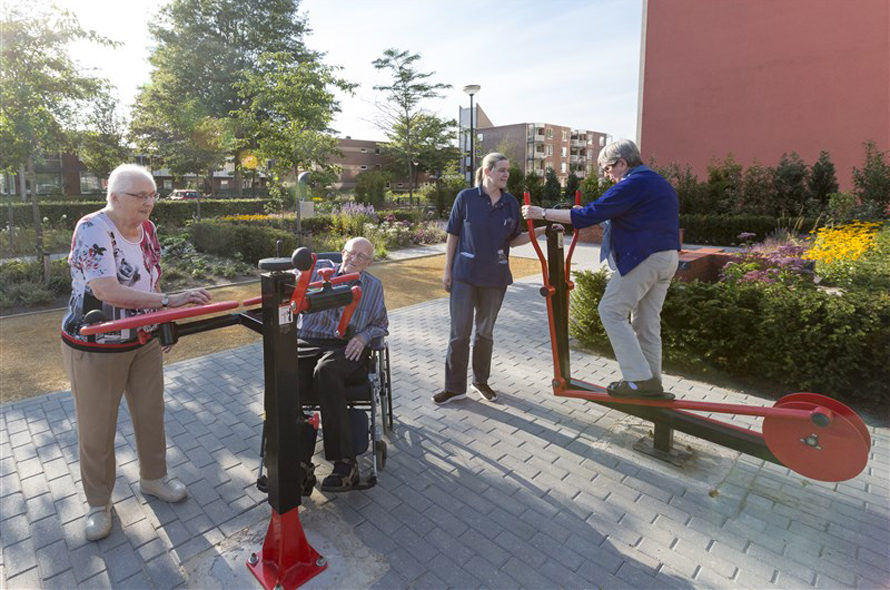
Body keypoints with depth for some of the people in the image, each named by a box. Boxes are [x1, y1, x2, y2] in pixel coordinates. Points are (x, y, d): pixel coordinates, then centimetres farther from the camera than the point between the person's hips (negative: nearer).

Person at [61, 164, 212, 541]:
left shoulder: (147, 229, 1)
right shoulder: (92, 229, -21)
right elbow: (107, 291, -34)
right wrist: (169, 301, -41)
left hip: (144, 340, 6)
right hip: (95, 346, -6)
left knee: (151, 414, 16)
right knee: (97, 429, 8)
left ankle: (153, 478, 37)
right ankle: (99, 503, 29)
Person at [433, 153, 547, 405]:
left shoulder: (511, 202, 5)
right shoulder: (466, 197, -4)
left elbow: (513, 240, 10)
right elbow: (453, 235, -1)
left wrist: (541, 230, -3)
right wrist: (447, 271, -3)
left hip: (495, 277, 3)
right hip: (465, 275, -3)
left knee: (485, 332, 14)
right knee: (459, 332, 2)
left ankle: (481, 380, 31)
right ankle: (454, 387, 16)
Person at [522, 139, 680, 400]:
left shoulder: (632, 185, -12)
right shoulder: (661, 183, 20)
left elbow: (589, 214, -18)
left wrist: (543, 213, -13)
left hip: (642, 258, -10)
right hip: (668, 257, 10)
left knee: (611, 312, -3)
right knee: (647, 321, 13)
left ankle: (640, 379, -3)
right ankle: (652, 383, 20)